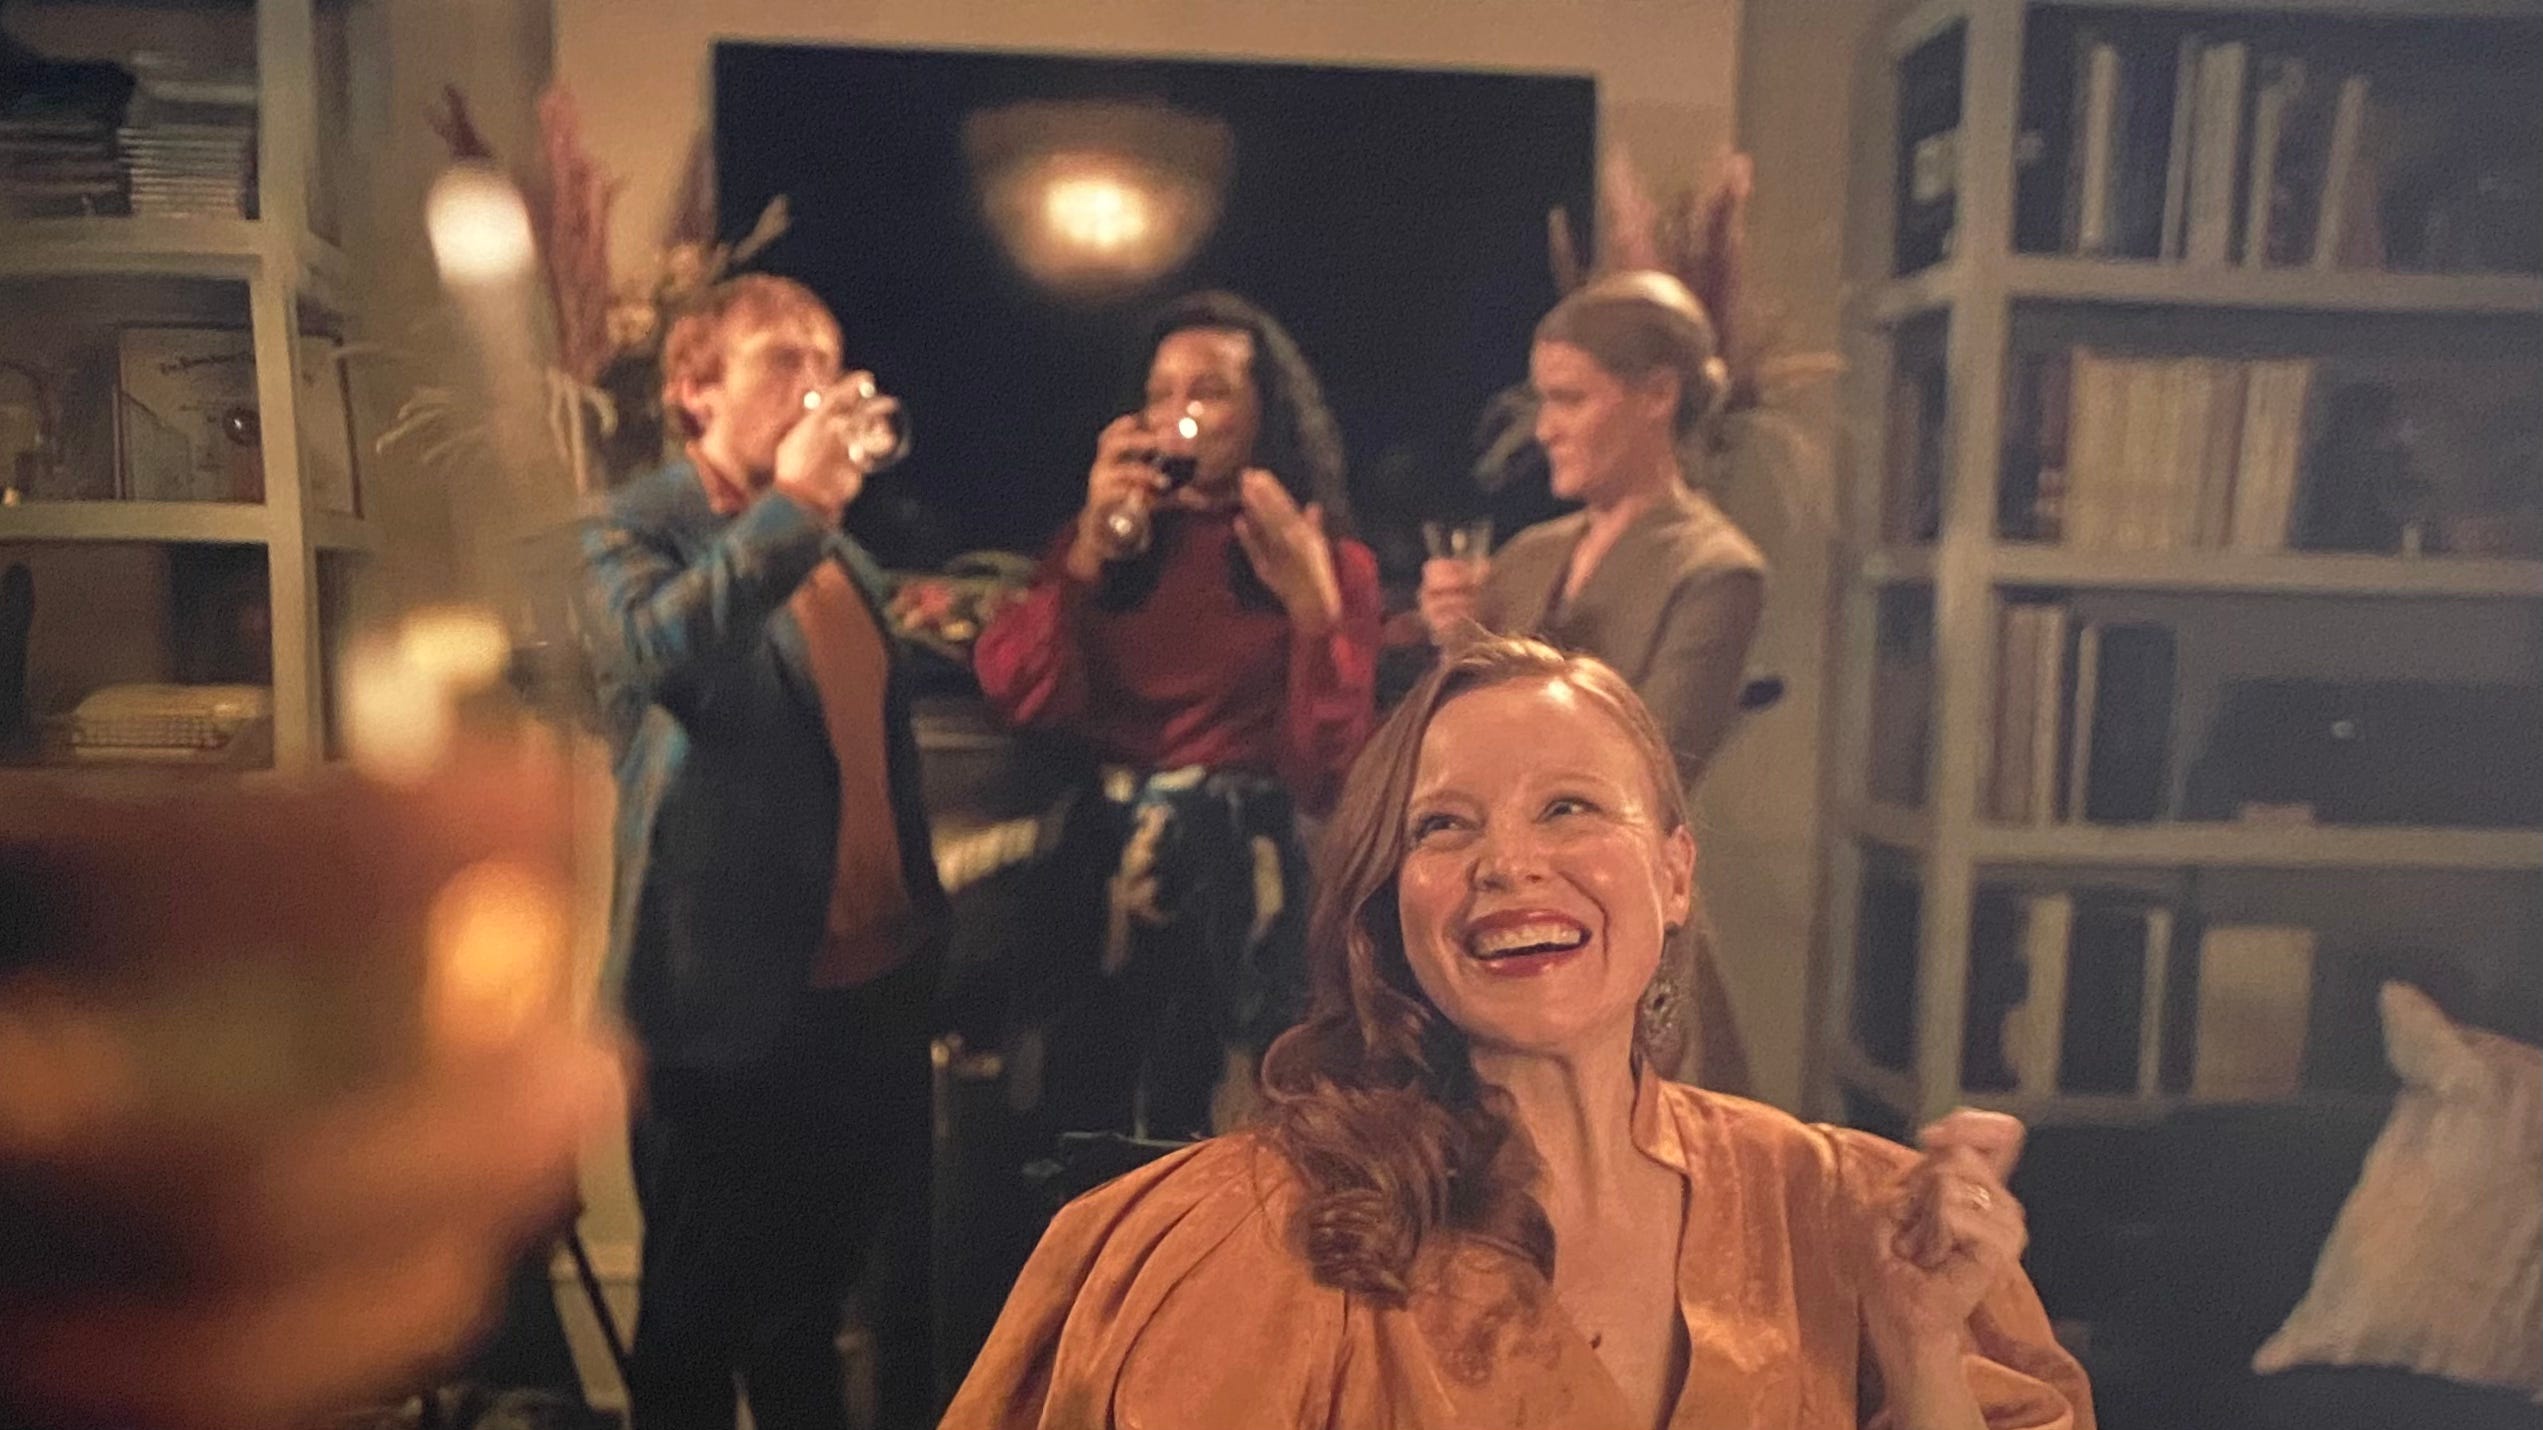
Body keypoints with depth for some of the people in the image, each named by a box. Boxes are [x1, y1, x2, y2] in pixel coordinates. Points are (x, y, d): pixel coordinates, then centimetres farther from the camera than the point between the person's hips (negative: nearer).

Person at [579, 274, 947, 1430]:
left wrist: (925, 925, 19)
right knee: (704, 1301, 9)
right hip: (737, 989, -7)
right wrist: (792, 503, -25)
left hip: (873, 974, 7)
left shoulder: (836, 541, 15)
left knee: (822, 1278, 21)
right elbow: (653, 649, -31)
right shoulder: (638, 529, -7)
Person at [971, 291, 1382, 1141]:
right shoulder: (1101, 540, 9)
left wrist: (1313, 607, -18)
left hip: (1239, 879, -2)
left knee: (1216, 1139, 8)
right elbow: (1017, 696, -7)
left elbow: (1325, 771, -9)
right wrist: (1089, 547, -11)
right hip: (1102, 865, 2)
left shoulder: (1333, 564, 2)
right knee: (1083, 1124, 12)